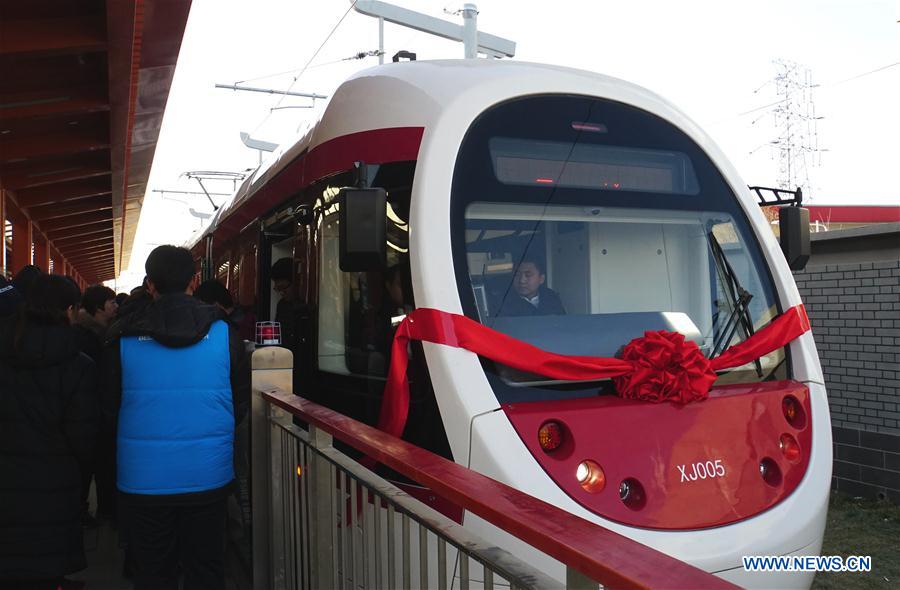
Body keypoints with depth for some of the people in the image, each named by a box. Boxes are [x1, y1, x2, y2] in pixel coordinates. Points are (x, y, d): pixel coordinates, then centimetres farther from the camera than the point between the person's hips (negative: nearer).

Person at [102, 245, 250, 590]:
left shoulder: (122, 337, -5)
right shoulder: (222, 332, -5)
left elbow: (108, 408, 4)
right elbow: (241, 401, 3)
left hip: (143, 479, 0)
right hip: (208, 476, 1)